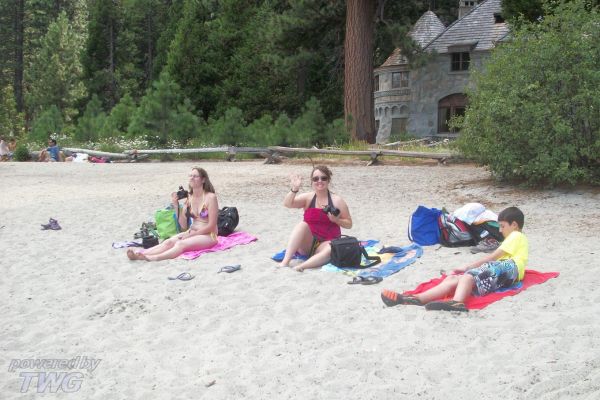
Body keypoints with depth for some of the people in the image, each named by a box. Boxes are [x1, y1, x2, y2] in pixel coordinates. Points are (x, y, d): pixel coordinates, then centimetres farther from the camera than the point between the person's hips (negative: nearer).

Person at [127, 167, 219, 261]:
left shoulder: (210, 197, -9)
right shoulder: (188, 198, 8)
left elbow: (211, 226, -12)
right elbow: (184, 226, 4)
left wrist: (190, 234, -15)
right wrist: (176, 206, -6)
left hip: (208, 236, -6)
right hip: (191, 233, 6)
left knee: (181, 244, -32)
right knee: (169, 241, -22)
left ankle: (153, 258, -55)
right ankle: (140, 254, -42)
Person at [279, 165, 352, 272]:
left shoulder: (337, 201, 0)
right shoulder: (308, 198, 2)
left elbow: (349, 224, 4)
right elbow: (287, 204, -14)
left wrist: (336, 220, -16)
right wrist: (294, 189, -31)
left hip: (327, 243, -2)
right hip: (307, 245, 2)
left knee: (330, 250, -37)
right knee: (302, 225, -29)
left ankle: (301, 266, -48)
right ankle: (285, 261, -36)